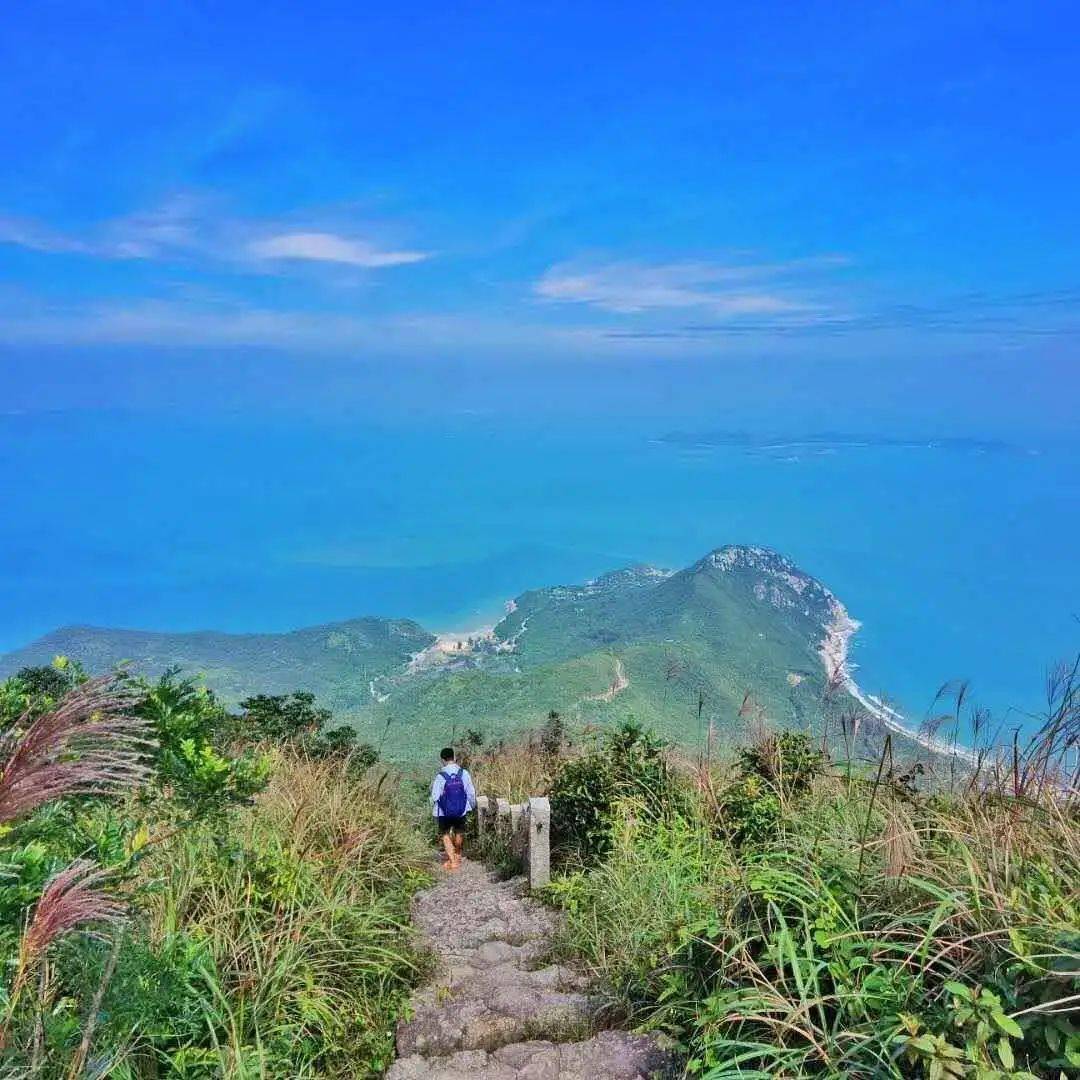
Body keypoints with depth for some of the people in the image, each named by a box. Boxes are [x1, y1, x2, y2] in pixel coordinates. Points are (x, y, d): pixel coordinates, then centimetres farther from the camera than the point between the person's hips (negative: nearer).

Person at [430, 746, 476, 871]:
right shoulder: (464, 773, -12)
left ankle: (452, 860, 6)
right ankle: (458, 855, 45)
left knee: (445, 835, 15)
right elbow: (471, 793, -4)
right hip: (462, 811, 3)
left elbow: (435, 797, -11)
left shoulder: (440, 776, -17)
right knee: (459, 832, 25)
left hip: (445, 812, -3)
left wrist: (434, 813, 7)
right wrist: (473, 806, 13)